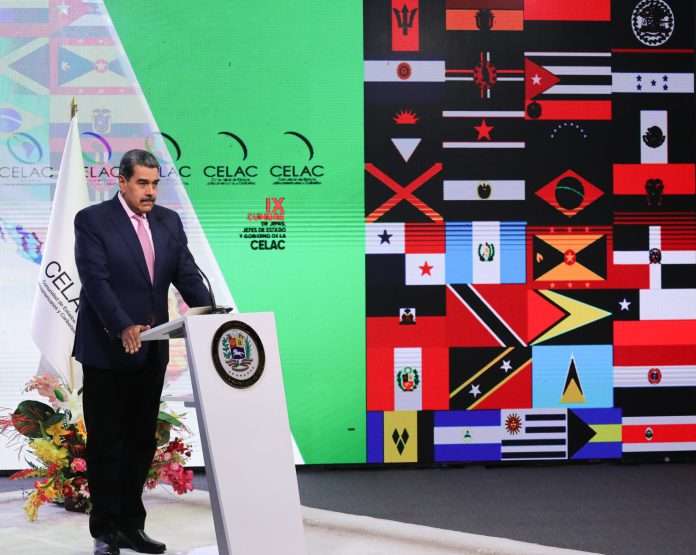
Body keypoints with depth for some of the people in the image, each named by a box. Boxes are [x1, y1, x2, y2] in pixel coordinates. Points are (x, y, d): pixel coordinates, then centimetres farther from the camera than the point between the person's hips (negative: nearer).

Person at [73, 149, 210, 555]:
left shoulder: (169, 221, 8)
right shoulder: (92, 220, -8)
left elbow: (187, 274, 3)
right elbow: (95, 280, -17)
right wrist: (124, 327, -29)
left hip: (152, 350, 5)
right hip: (108, 350, -5)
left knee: (142, 440, 11)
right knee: (106, 443, 3)